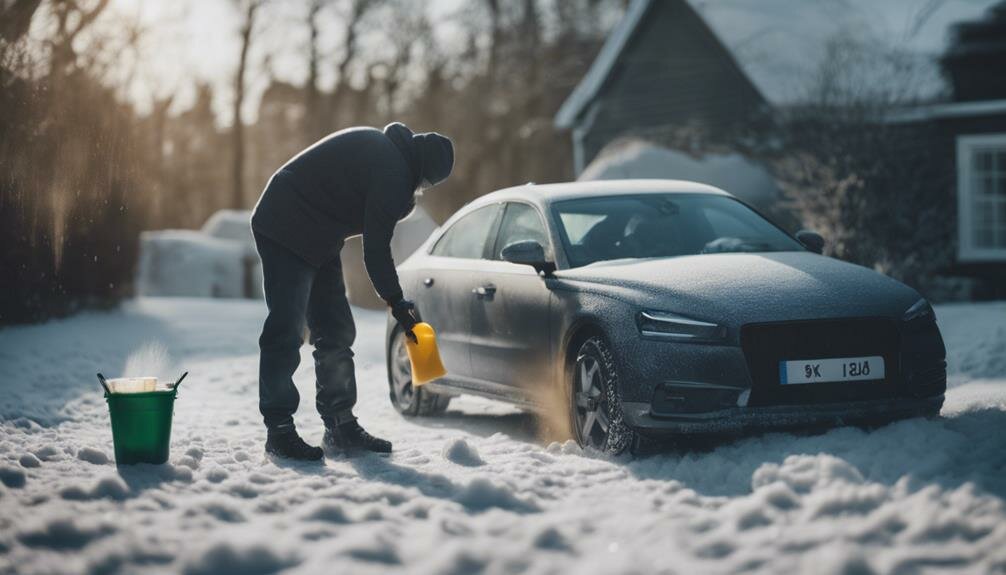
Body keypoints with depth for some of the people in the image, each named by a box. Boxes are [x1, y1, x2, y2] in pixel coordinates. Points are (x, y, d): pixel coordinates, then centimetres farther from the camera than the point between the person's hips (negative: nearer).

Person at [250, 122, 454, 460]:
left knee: (336, 332, 10)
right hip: (286, 232, -11)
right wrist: (396, 302, -10)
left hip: (315, 239, 11)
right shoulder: (392, 172, -18)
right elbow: (376, 248, -16)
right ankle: (279, 430, -7)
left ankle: (341, 426, 13)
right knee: (286, 333, -10)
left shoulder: (383, 147, 12)